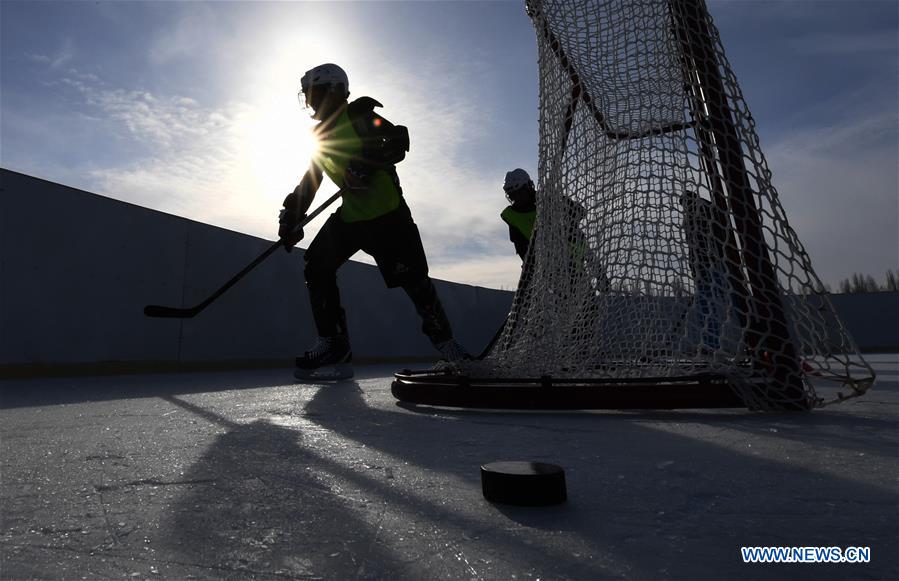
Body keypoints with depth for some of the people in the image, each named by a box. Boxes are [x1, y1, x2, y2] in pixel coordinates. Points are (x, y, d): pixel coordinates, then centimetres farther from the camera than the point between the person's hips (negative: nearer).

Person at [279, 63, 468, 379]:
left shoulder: (359, 115, -6)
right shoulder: (323, 133, 17)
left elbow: (399, 142, -19)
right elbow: (310, 182, 19)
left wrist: (365, 163, -33)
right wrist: (291, 217, 9)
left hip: (387, 213, -8)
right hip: (351, 214, 8)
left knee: (411, 277, -9)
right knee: (317, 267, -1)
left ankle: (445, 341, 9)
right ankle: (334, 343, 6)